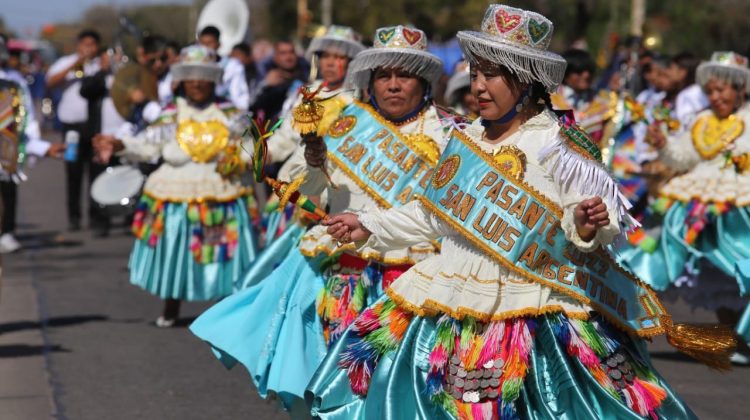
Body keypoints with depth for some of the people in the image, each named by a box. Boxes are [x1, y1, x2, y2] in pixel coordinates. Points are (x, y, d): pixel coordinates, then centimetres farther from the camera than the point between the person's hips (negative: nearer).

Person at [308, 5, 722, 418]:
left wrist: (587, 226, -34)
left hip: (529, 313, -6)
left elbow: (593, 223, -13)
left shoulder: (556, 145, -10)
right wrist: (370, 226, 24)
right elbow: (434, 214, 21)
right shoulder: (466, 137, 10)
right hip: (449, 307, 7)